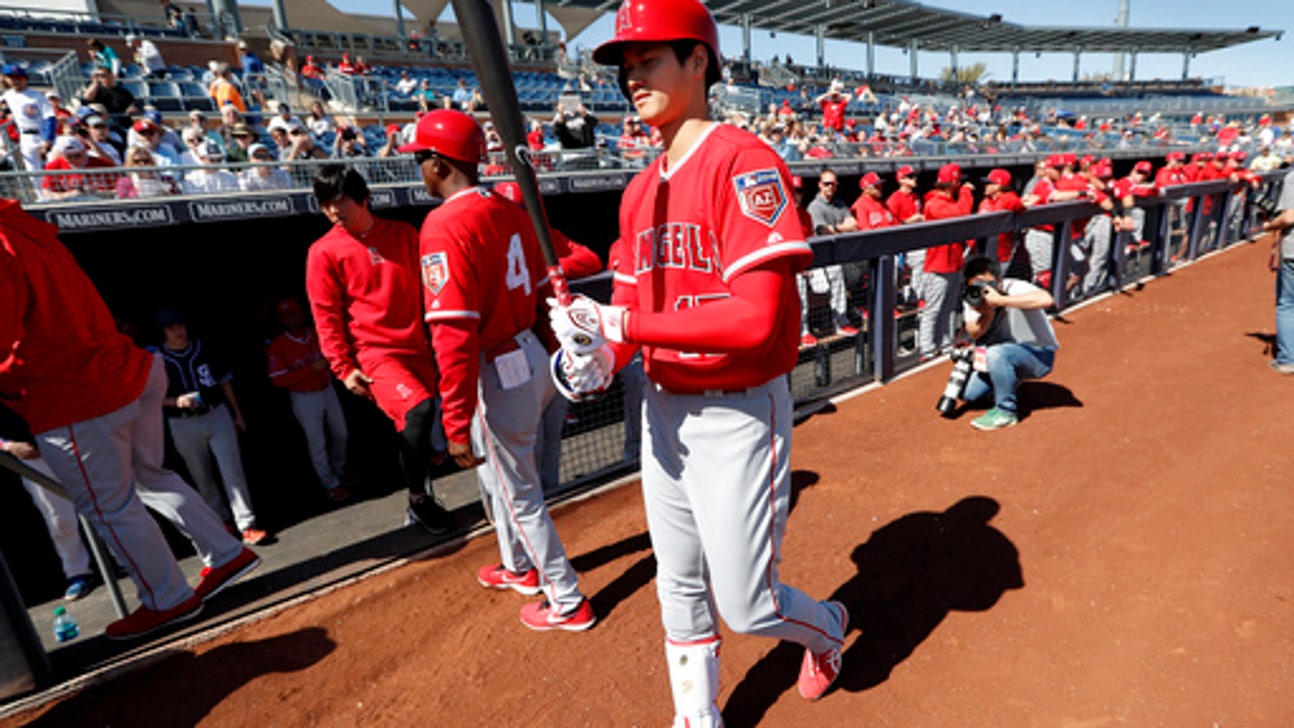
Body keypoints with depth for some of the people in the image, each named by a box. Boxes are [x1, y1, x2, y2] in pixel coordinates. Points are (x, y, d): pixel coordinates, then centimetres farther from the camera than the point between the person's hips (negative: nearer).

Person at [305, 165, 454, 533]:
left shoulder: (404, 233, 8)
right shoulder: (324, 252, 0)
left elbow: (426, 290, 13)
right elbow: (326, 317, -1)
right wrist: (343, 368, -7)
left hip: (418, 348, 4)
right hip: (374, 353, -4)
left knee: (414, 426, 11)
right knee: (419, 408, -26)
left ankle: (420, 502, 30)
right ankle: (418, 498, -7)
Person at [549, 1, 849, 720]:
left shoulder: (745, 162, -15)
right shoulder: (641, 190, 10)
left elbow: (756, 319, -25)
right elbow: (628, 303, 10)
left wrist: (623, 325, -23)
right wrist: (599, 355, -11)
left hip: (739, 414, -7)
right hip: (663, 410, 7)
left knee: (746, 606, 7)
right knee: (681, 591, 20)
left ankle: (826, 625, 43)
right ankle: (697, 717, 44)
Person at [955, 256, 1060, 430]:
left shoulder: (1015, 288, -25)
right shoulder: (971, 299, -7)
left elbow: (1046, 300, -47)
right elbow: (974, 333, -18)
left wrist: (1000, 300, -46)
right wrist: (987, 314, -36)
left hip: (1039, 354, -6)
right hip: (1004, 354, 7)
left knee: (996, 353, -35)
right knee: (968, 393, -4)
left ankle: (1006, 411, -18)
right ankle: (1007, 382, 25)